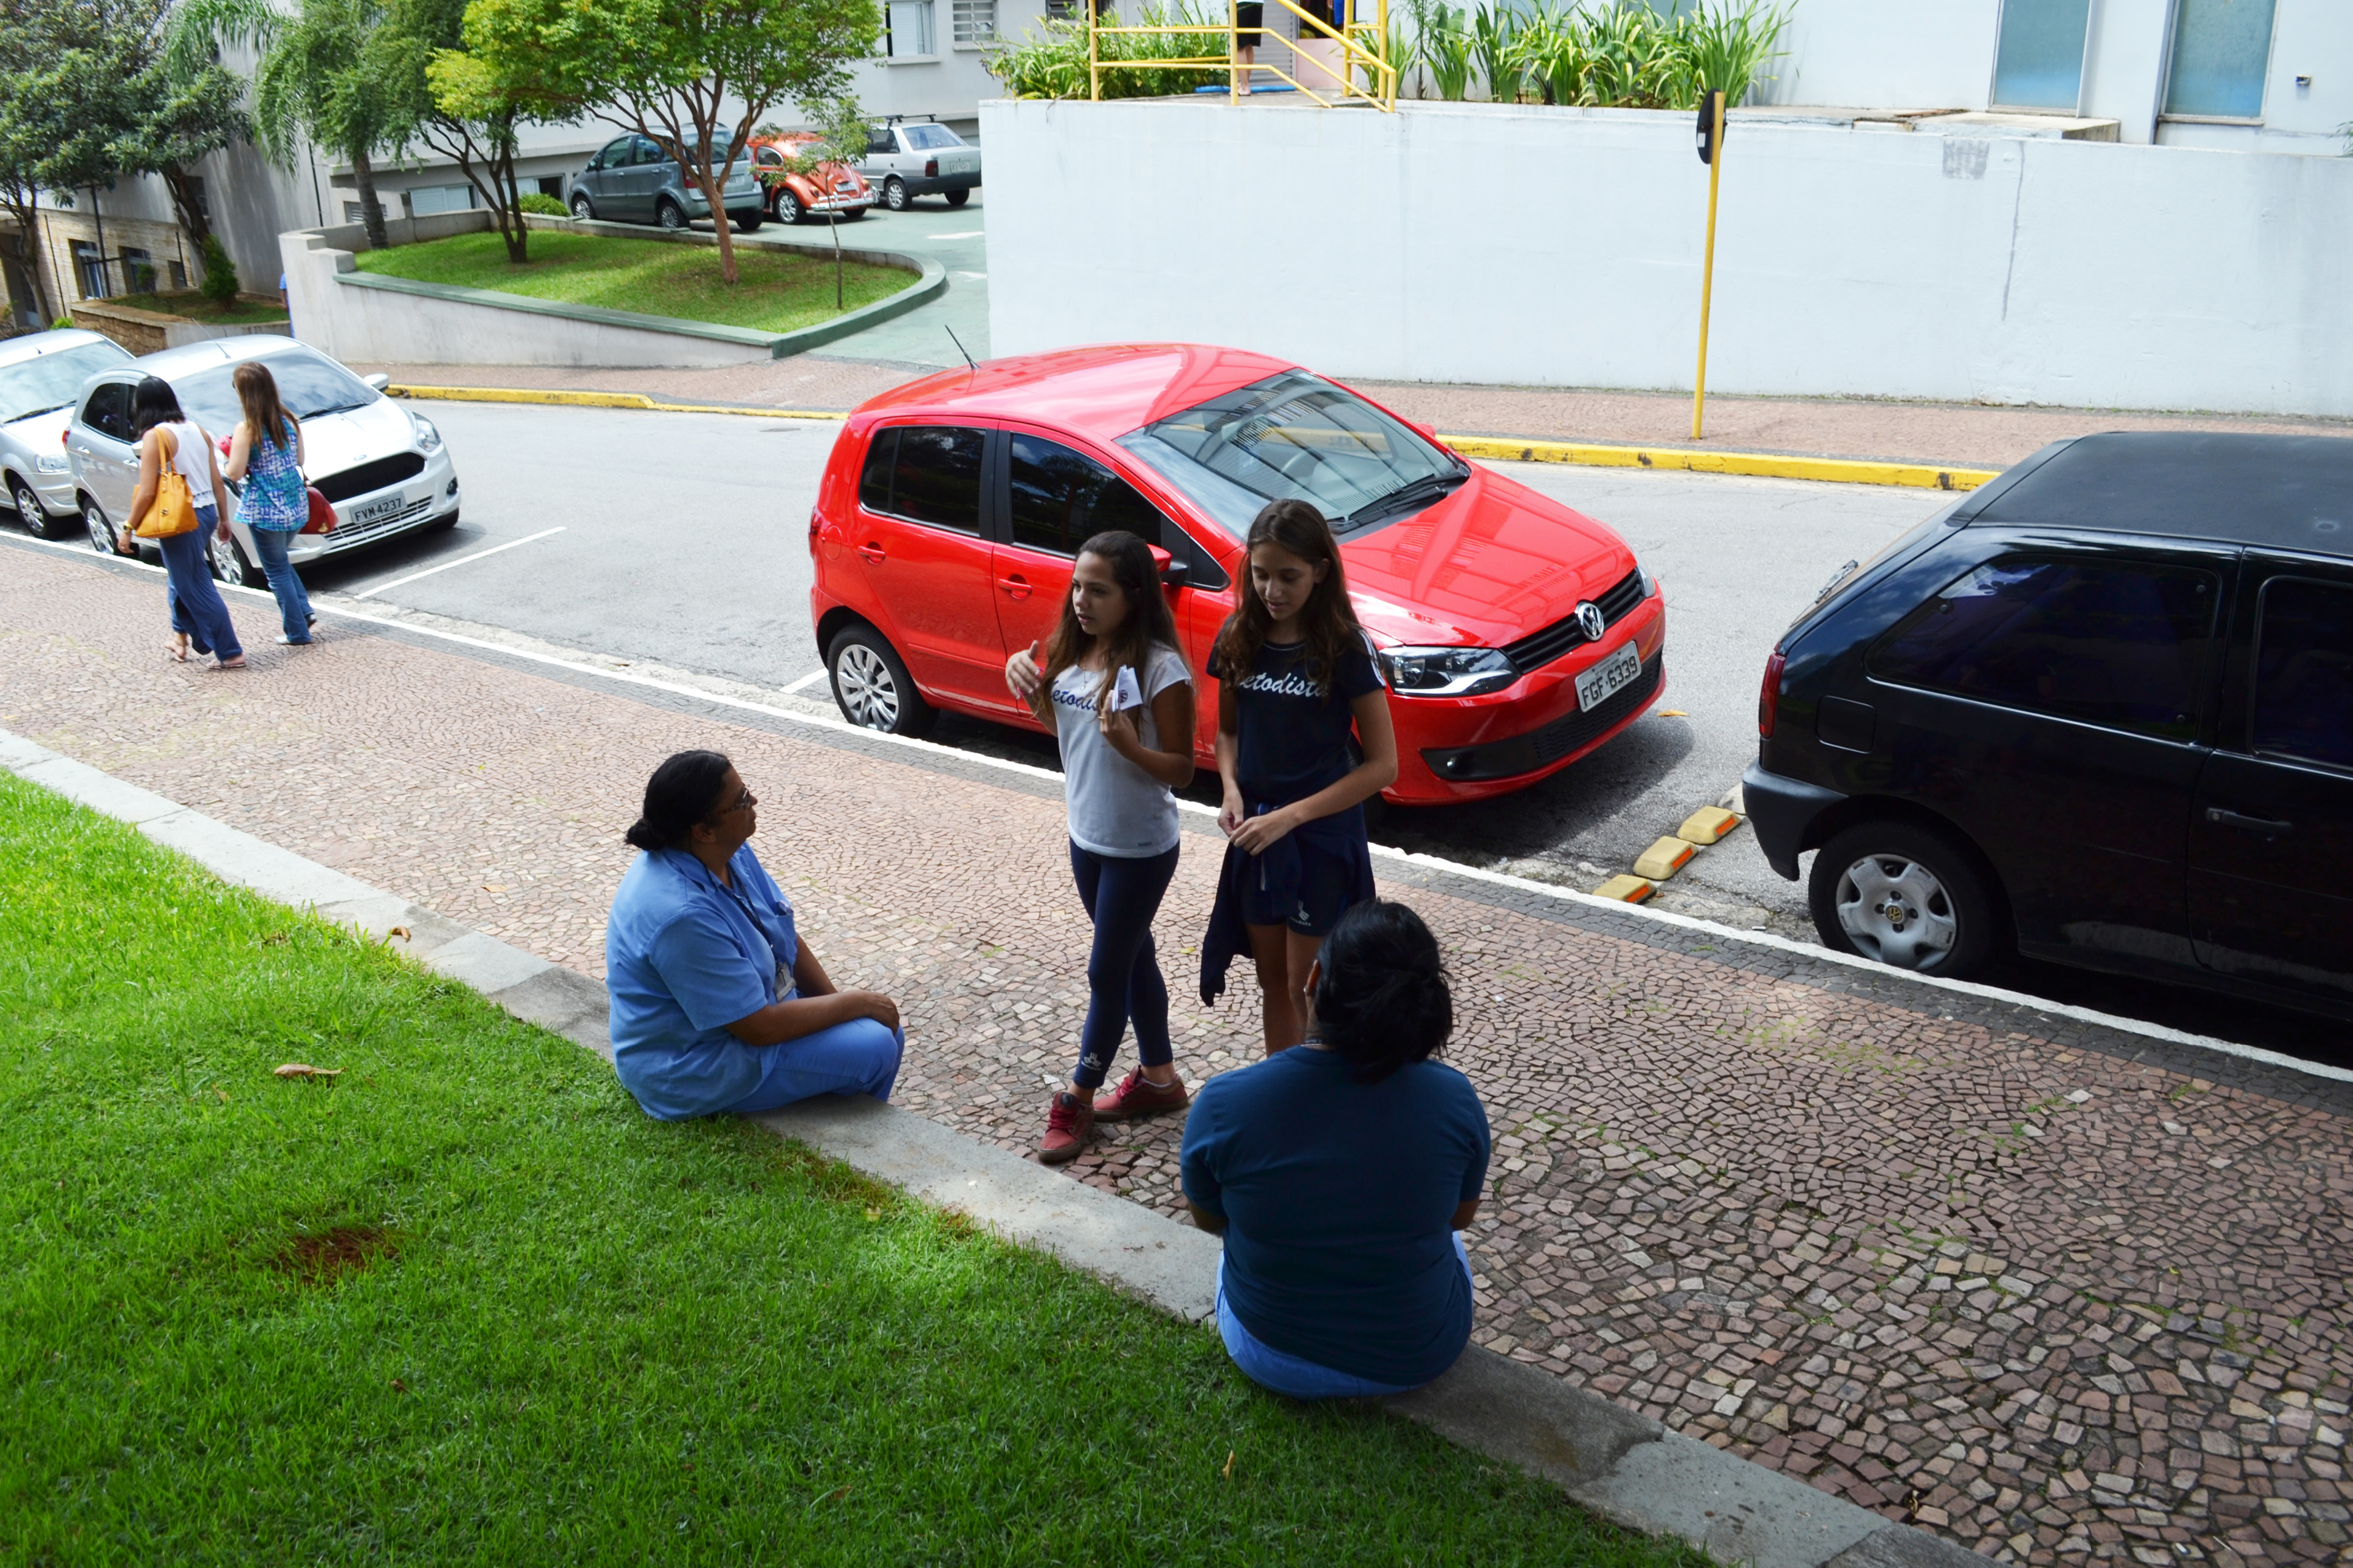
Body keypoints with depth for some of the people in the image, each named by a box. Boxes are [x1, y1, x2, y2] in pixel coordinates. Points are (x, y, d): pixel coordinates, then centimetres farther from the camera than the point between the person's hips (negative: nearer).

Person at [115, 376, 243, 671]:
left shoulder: (155, 437, -13)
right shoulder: (196, 430, 7)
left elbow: (147, 493, -15)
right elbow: (217, 481, 9)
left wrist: (128, 529, -6)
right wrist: (223, 518, 20)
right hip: (207, 513, 8)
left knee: (197, 587, 0)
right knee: (181, 575, 25)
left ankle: (231, 653, 2)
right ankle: (181, 636, 31)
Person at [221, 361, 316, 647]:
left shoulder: (247, 429, -16)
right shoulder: (289, 420, 1)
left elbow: (235, 472, -14)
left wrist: (227, 459, 5)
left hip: (265, 510, -6)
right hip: (296, 506, 6)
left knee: (277, 571, 8)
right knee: (281, 562, 26)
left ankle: (296, 632, 13)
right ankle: (304, 612, 17)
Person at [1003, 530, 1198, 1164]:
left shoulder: (1161, 668, -22)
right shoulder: (1075, 650, 0)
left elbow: (1181, 770, -18)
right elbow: (1060, 724, 15)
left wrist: (1128, 746, -36)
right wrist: (1030, 682, -3)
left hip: (1140, 849, -7)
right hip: (1087, 836, 8)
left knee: (1107, 971, 5)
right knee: (1133, 957, 20)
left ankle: (1078, 1099, 19)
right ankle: (1158, 1077, 35)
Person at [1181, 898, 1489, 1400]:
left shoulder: (1222, 1104, -26)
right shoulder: (1455, 1100, -23)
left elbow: (1207, 1218, -6)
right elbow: (1461, 1215, -3)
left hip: (1271, 1355, 0)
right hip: (1419, 1358, 1)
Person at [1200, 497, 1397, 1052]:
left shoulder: (1345, 650, -16)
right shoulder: (1239, 639, -2)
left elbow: (1382, 764, -15)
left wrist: (1291, 815, -20)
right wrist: (1232, 792, -9)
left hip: (1324, 839, -5)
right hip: (1256, 837, 5)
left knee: (1310, 989, 1)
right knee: (1274, 984, 15)